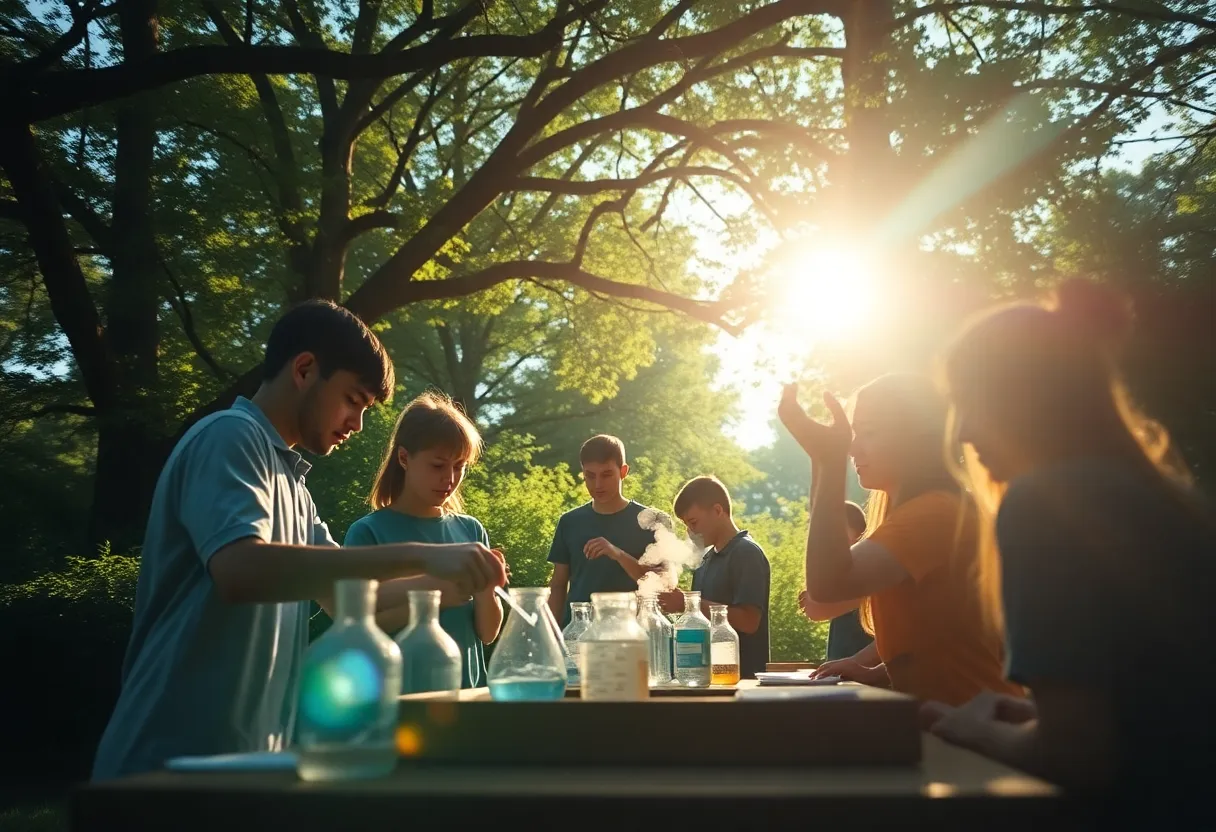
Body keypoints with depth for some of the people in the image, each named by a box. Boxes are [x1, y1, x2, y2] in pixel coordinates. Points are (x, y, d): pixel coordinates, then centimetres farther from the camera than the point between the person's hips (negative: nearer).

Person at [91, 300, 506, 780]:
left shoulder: (289, 481, 15)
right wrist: (417, 556, -29)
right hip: (179, 762, -9)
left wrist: (449, 582, 2)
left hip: (240, 760, 9)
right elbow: (240, 570, -30)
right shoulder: (231, 437, -12)